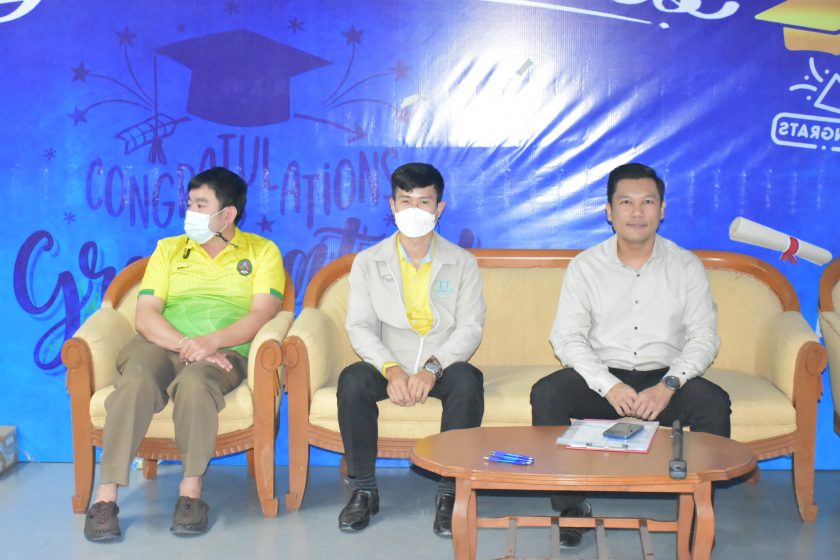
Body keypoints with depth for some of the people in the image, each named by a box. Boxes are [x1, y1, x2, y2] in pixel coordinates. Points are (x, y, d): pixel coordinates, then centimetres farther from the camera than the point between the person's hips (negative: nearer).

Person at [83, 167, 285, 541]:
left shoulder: (262, 251, 11)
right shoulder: (168, 249, 17)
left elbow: (262, 313, -4)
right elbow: (146, 315, 5)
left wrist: (212, 341, -21)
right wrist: (186, 345, -15)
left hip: (224, 352, -2)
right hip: (162, 345, 2)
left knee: (194, 383, -38)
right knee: (135, 382, -33)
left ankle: (191, 492, -25)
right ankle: (106, 497, -31)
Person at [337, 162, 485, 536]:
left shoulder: (462, 263, 4)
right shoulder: (368, 262, 6)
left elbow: (470, 328, -5)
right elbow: (360, 327, -3)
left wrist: (432, 368, -23)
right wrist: (391, 369, -21)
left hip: (442, 367, 0)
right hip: (389, 366, 1)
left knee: (468, 381, -33)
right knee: (352, 379, -31)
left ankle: (450, 491, -22)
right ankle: (364, 489, -17)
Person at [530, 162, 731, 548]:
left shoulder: (686, 266, 3)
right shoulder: (585, 266, 1)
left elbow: (704, 338, -2)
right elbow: (567, 337, -6)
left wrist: (669, 385, -20)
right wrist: (609, 386, -22)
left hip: (665, 378, 0)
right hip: (601, 377, 0)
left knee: (713, 402, -29)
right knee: (546, 394, -27)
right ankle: (570, 506, -13)